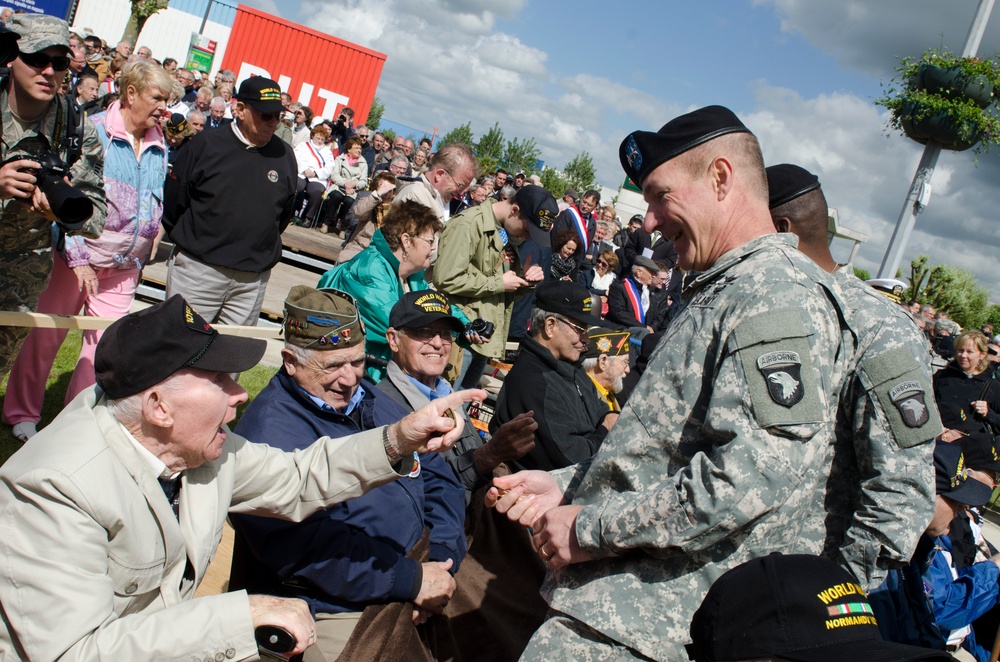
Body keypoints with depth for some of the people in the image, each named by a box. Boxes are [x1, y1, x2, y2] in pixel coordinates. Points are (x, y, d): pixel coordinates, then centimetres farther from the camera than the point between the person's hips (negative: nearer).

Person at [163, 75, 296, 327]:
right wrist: (187, 240, 7)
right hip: (198, 268, -2)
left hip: (253, 281, 3)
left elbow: (285, 212, 15)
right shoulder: (207, 144, -4)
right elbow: (173, 199, 3)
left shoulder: (284, 155, 5)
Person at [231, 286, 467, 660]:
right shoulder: (270, 430, -12)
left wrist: (441, 559, -4)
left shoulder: (369, 399, 13)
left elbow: (439, 479, 13)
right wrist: (412, 581, -18)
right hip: (334, 610, -7)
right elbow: (300, 546, -22)